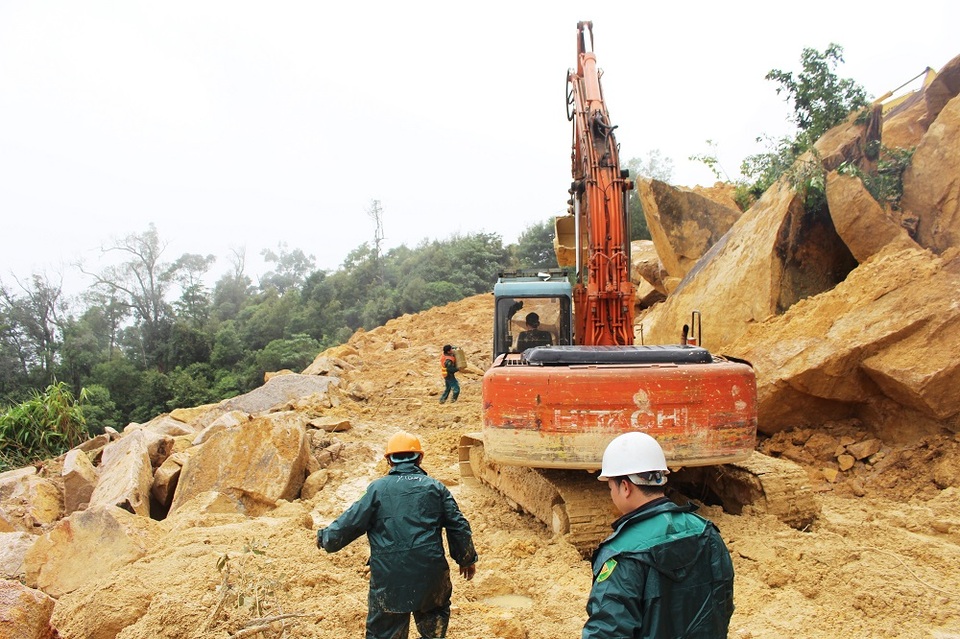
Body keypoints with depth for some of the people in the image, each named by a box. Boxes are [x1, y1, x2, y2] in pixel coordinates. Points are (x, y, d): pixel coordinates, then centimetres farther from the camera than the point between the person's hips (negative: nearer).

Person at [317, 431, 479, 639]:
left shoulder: (378, 488, -1)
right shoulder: (435, 487, 5)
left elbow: (352, 522, 2)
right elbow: (458, 525, 7)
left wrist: (325, 537, 20)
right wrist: (467, 559, 19)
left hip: (389, 576, -1)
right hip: (430, 573, 1)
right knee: (435, 614, 26)